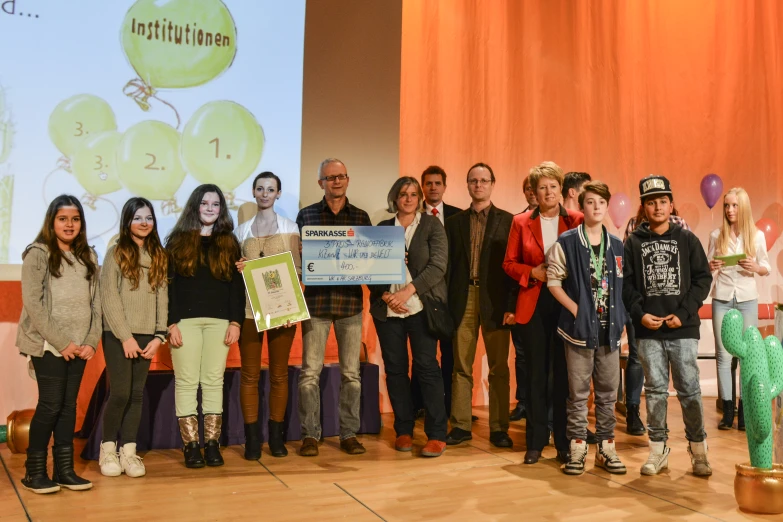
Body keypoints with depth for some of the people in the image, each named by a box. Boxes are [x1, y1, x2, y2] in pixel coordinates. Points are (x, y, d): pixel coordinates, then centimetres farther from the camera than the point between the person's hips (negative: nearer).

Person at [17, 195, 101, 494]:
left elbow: (95, 303, 9)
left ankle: (64, 469, 14)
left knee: (69, 406, 7)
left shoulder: (88, 257, 12)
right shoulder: (38, 254, -4)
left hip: (79, 346, 5)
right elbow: (33, 303, -11)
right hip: (48, 345, -5)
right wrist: (61, 341, -14)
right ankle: (34, 472, 9)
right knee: (50, 405, -4)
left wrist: (91, 342, -3)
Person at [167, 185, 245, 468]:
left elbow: (237, 285, 7)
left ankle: (212, 443, 8)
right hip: (185, 320, -1)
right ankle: (191, 445, 5)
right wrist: (171, 323, -8)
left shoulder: (229, 243, 11)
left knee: (214, 381, 3)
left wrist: (236, 321, -2)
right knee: (186, 382, -1)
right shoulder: (178, 241, 7)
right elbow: (169, 285, 1)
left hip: (220, 321, 1)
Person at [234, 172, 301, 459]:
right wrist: (236, 268, -8)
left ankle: (276, 437, 14)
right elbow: (233, 271, 16)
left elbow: (297, 270, 2)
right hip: (249, 309, 1)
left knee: (279, 374, 5)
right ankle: (252, 439, 8)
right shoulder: (242, 230, 12)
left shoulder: (290, 228, 6)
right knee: (250, 375, 1)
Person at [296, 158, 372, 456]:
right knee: (310, 371, 0)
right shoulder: (306, 215, 8)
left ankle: (349, 434, 15)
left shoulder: (361, 217, 11)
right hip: (316, 300, -1)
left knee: (351, 372, 5)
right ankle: (310, 435, 10)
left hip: (350, 300, 1)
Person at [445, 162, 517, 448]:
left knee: (498, 368, 4)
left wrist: (511, 304, -9)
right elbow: (449, 264, 7)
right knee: (461, 366, 5)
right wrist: (445, 303, -1)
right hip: (463, 299, 2)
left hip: (495, 301, -2)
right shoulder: (455, 222, 11)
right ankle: (461, 425, 14)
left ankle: (499, 428, 12)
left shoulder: (507, 221, 4)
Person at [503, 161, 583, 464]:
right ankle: (535, 442, 15)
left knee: (564, 372, 4)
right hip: (533, 304, 1)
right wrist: (533, 272, -9)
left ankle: (564, 443, 14)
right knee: (536, 373, 6)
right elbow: (509, 263, 7)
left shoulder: (576, 221, 3)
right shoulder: (521, 222, 6)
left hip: (566, 303, -1)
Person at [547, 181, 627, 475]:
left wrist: (620, 318, 3)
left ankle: (606, 447, 20)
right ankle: (577, 448, 12)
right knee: (578, 392, 3)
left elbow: (621, 286, 14)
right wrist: (575, 309, -11)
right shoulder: (566, 242, -4)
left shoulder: (616, 246, 9)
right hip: (579, 326, -4)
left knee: (608, 391, 9)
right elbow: (553, 281, -4)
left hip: (609, 328, 4)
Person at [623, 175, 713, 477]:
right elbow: (627, 284, 3)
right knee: (655, 390, 7)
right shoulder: (634, 243, 6)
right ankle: (658, 448, 16)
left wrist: (684, 313, -8)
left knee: (689, 390, 2)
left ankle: (698, 448, 17)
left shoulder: (687, 239, 5)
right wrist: (640, 314, -10)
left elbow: (703, 278, 2)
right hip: (648, 330, 1)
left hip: (683, 328, -1)